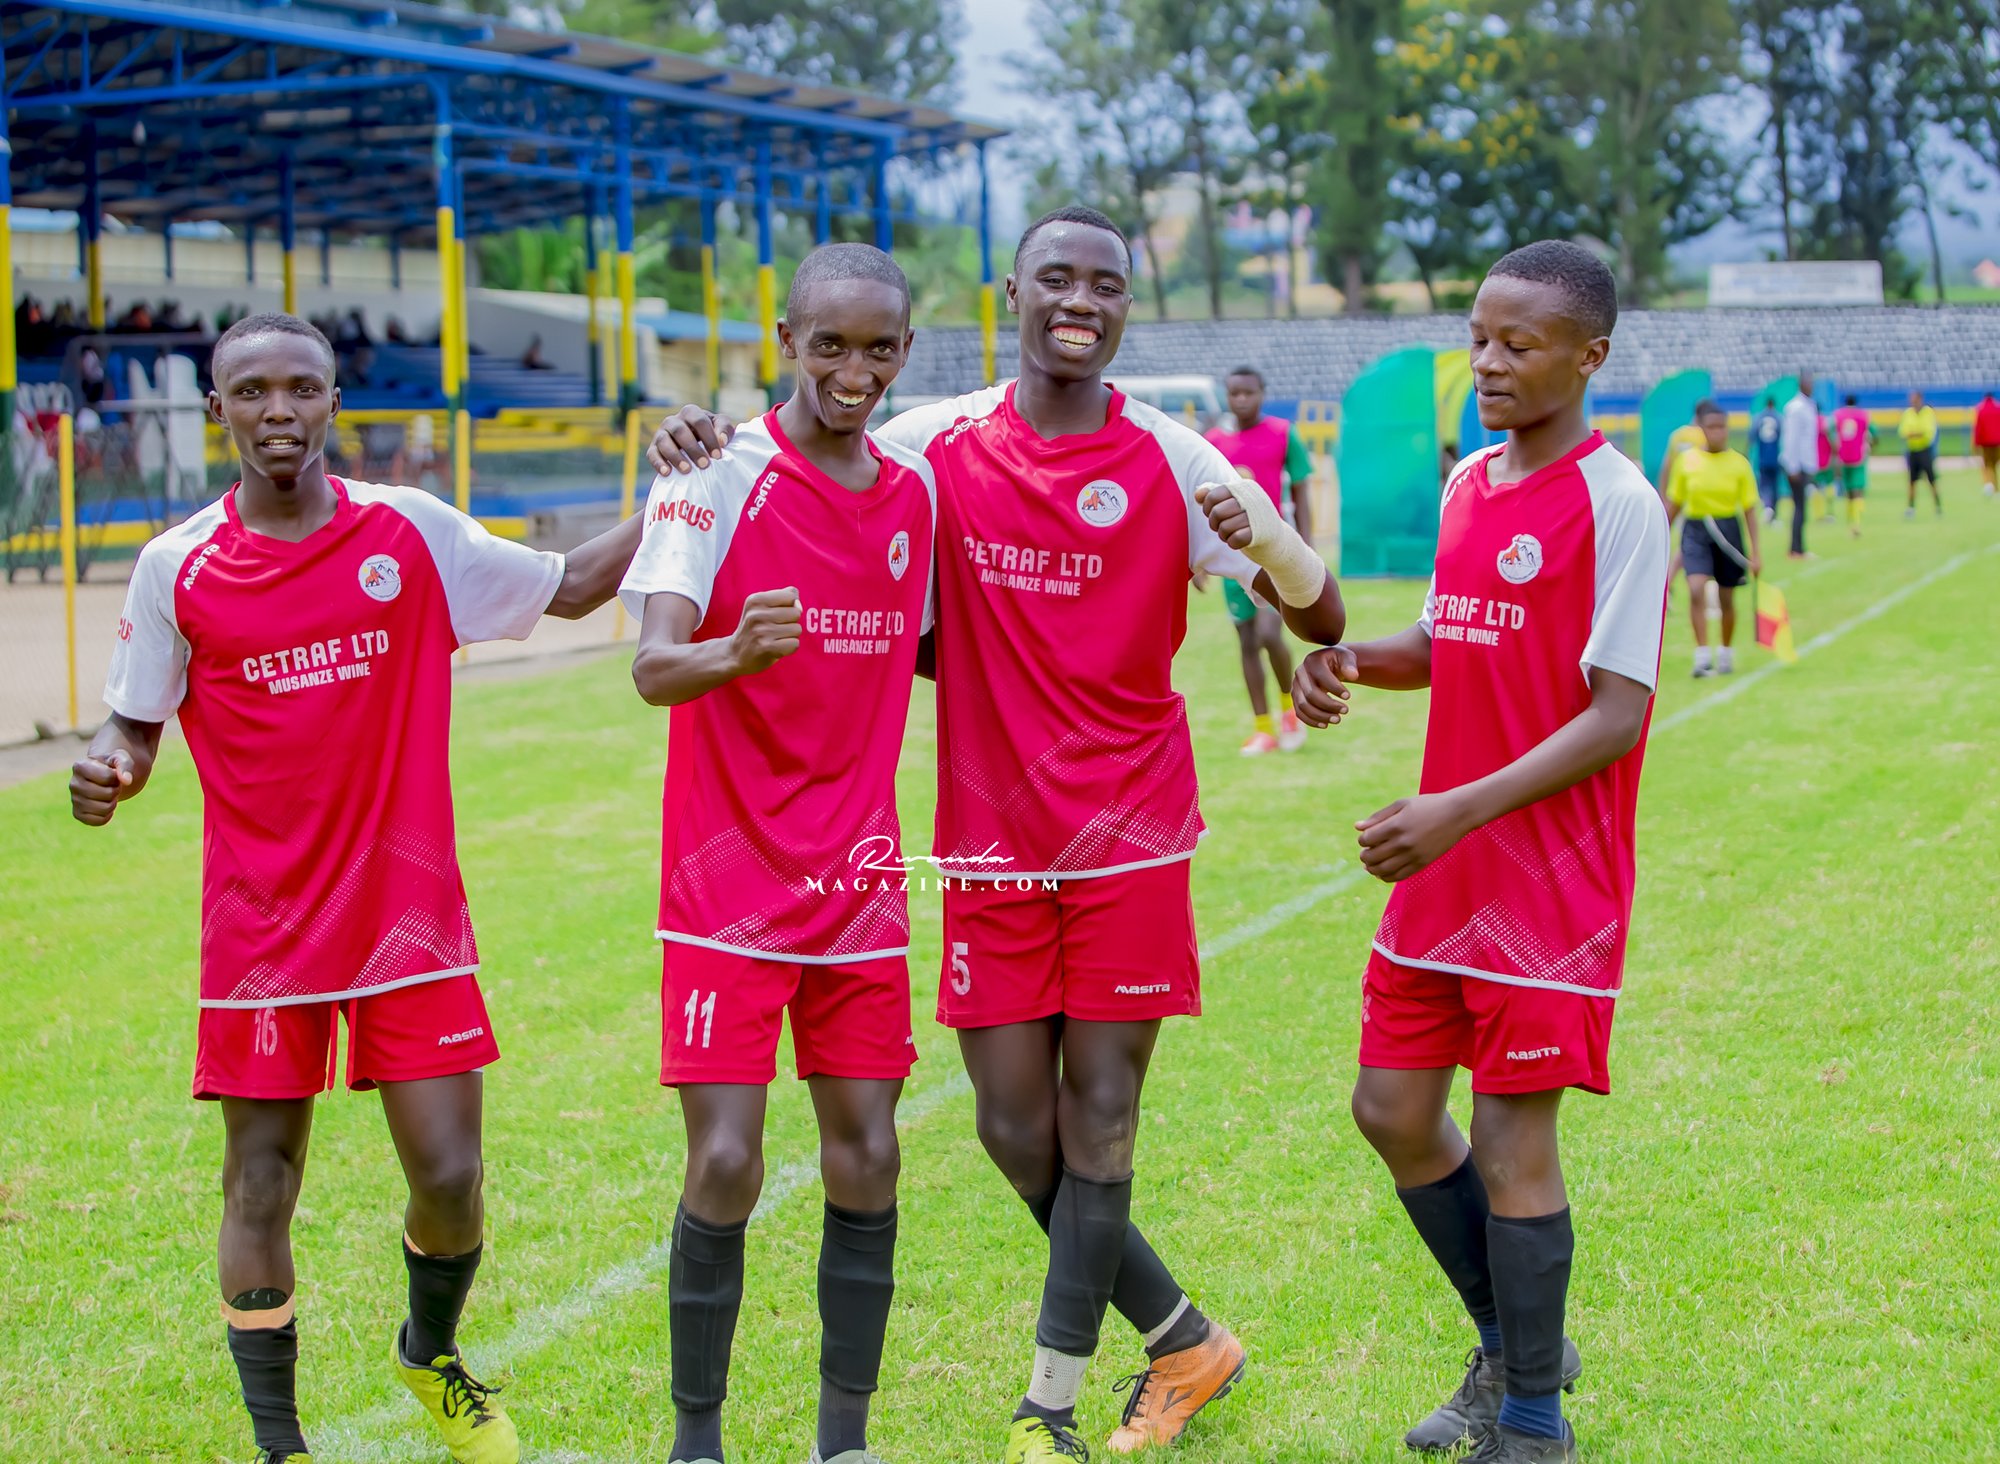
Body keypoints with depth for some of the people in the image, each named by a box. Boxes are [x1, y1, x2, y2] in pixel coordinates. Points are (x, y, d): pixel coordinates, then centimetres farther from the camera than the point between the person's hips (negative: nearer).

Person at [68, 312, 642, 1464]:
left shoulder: (411, 534, 0)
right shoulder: (177, 569, -2)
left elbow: (570, 587, 11)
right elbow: (135, 724, 7)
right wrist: (109, 769, -15)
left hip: (411, 913, 1)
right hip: (260, 927, 0)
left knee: (450, 1177, -1)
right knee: (261, 1191, 3)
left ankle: (432, 1354, 30)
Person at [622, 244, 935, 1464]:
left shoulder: (916, 486, 6)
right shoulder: (720, 474, -11)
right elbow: (654, 665, -22)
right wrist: (735, 653, -43)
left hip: (859, 882, 5)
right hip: (727, 877, -5)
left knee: (867, 1158, 3)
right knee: (726, 1167, -7)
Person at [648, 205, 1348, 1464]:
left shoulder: (1169, 461, -5)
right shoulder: (941, 445, 0)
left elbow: (1323, 620, -4)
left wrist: (1260, 536, -25)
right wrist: (704, 442, -10)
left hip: (1131, 842, -2)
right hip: (991, 843, 2)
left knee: (1099, 1120, -2)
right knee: (1017, 1131, 4)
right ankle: (1186, 1342, 25)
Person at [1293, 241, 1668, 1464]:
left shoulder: (1615, 504, -14)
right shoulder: (1468, 484, 9)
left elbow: (1618, 714, -17)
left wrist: (1460, 810, -23)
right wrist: (1351, 659, 2)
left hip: (1551, 880, -8)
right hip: (1443, 869, 8)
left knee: (1513, 1134, -2)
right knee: (1393, 1109, 12)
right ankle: (1518, 1347, 32)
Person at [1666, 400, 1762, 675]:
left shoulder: (1739, 463, -3)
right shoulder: (1686, 460, -2)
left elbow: (1749, 510, 0)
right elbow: (1674, 504, 9)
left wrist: (1754, 552, -2)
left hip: (1728, 530, 0)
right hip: (1695, 530, 0)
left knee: (1726, 598, 11)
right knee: (1697, 590, -19)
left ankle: (1726, 653, 30)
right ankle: (1702, 655, -17)